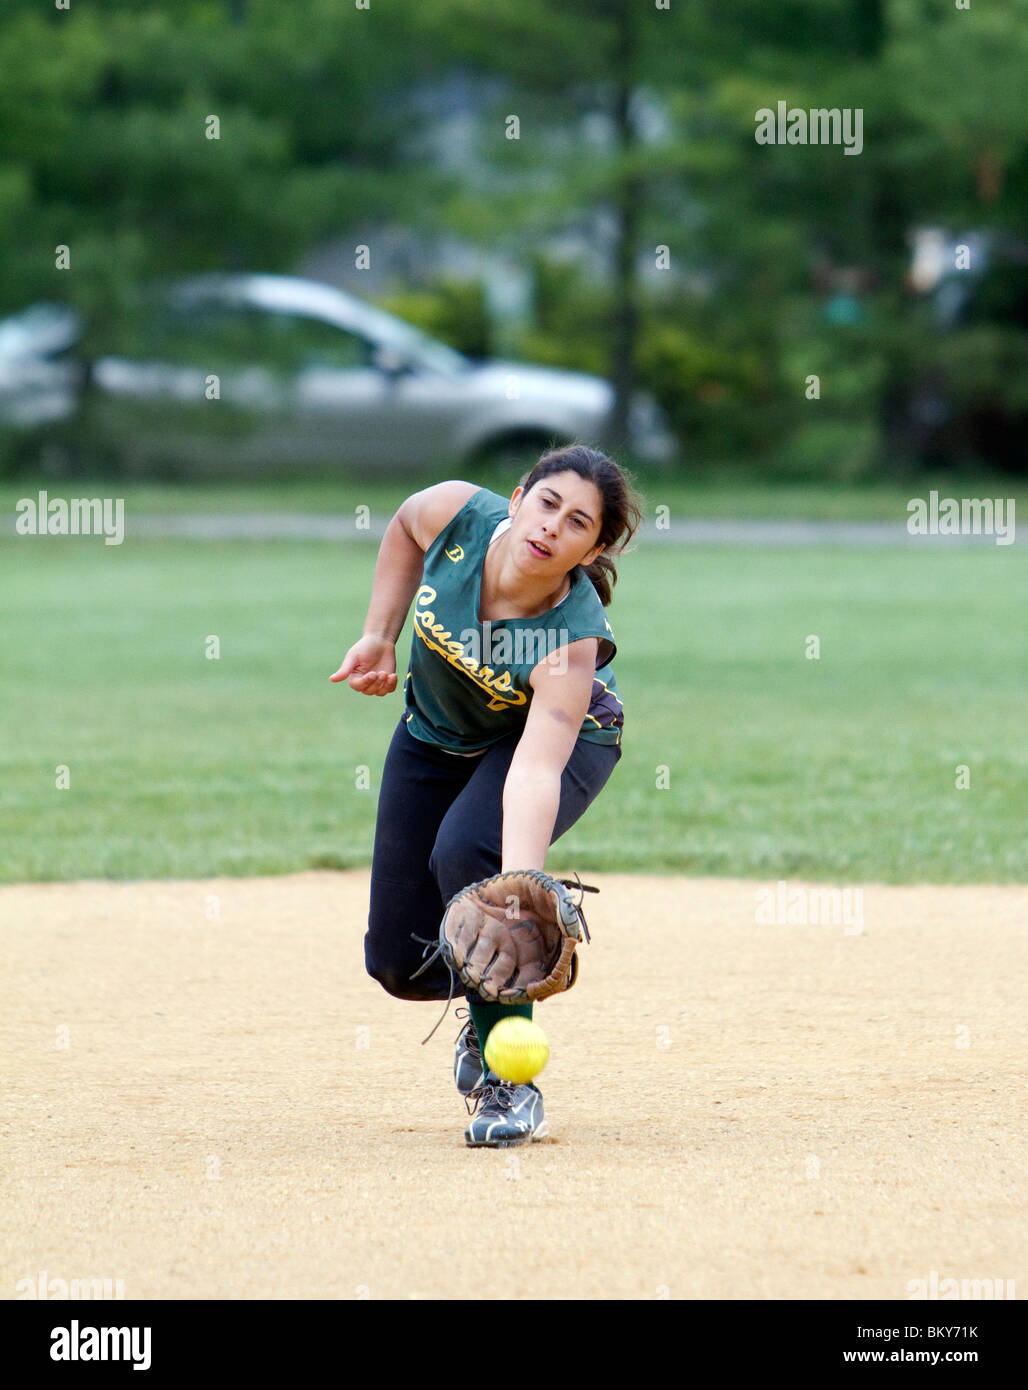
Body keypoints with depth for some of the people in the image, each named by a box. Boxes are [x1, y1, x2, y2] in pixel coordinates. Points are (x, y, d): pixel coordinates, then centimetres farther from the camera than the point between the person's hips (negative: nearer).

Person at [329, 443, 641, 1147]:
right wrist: (379, 638, -8)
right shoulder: (457, 514, -29)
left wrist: (517, 885, -65)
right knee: (401, 962, 0)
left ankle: (511, 1082, -20)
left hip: (569, 737, -4)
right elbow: (406, 527, -2)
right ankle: (488, 1004, 39)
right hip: (436, 734, 4)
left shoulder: (573, 637, -38)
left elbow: (536, 770, -51)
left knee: (467, 851, -36)